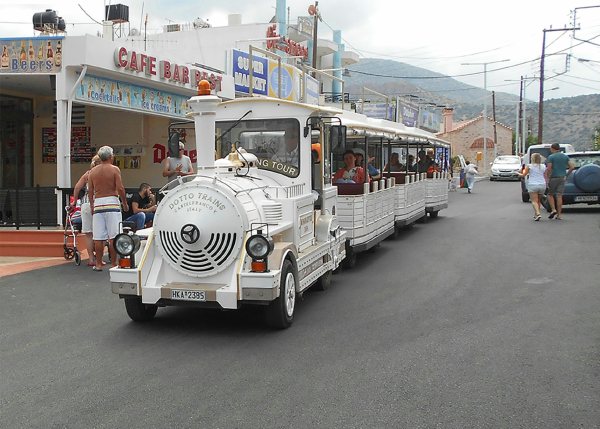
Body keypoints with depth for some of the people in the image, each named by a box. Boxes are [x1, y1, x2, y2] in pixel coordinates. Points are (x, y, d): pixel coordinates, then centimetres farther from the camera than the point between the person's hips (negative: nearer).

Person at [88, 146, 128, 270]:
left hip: (98, 203, 4)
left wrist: (91, 205, 21)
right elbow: (120, 188, -9)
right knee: (113, 236, -2)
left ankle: (98, 264, 7)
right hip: (112, 202, -4)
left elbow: (90, 191, 10)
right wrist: (125, 203, 2)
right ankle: (113, 263, -2)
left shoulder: (93, 171, 9)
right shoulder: (114, 169, -2)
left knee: (98, 237, 5)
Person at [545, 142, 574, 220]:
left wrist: (547, 178, -8)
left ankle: (553, 210, -6)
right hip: (562, 178, 4)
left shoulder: (551, 157, -7)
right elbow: (572, 167, 3)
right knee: (559, 196, 4)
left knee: (550, 194, 10)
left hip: (553, 178, -4)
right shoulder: (565, 157, 9)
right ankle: (559, 214, 3)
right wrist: (566, 174, 12)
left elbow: (548, 169, -14)